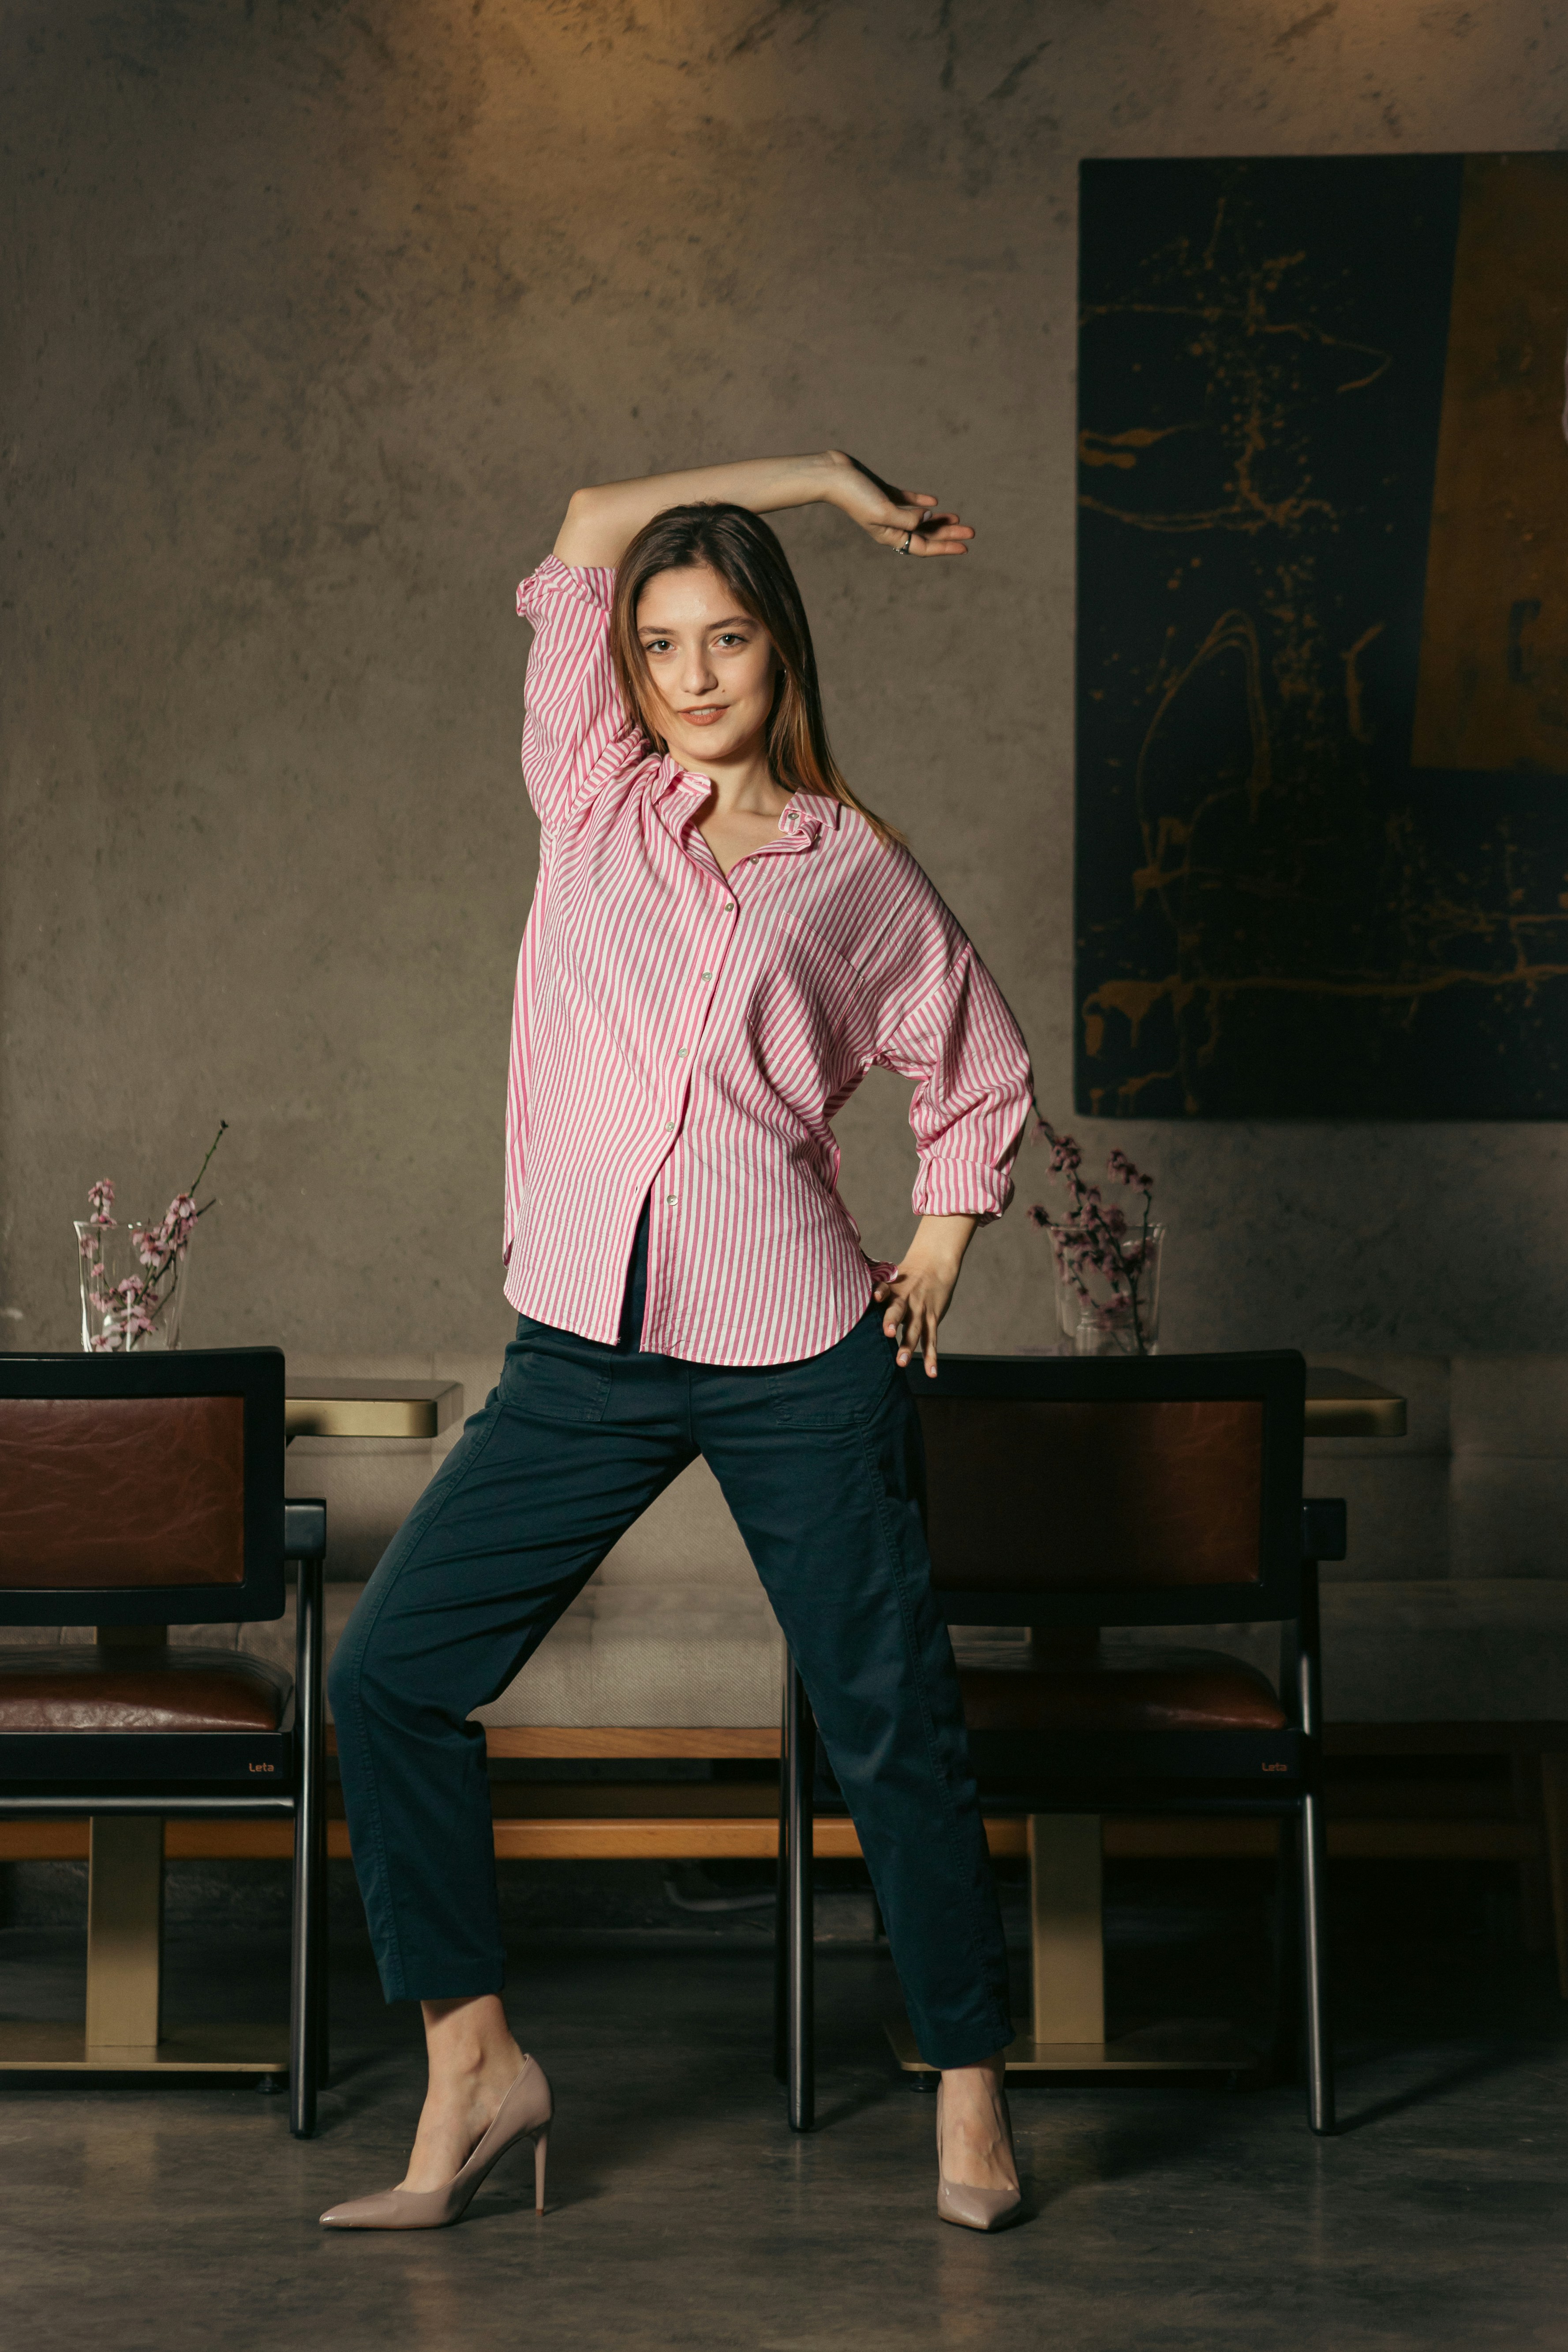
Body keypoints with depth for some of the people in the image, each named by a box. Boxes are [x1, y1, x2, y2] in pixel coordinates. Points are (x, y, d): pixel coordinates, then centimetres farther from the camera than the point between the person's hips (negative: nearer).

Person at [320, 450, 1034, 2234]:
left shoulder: (857, 872, 5)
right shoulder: (591, 798, 8)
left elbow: (980, 1077, 19)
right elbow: (586, 530, 7)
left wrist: (935, 1256, 9)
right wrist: (823, 476, 13)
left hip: (799, 1365, -2)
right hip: (582, 1353, 2)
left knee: (890, 1719, 4)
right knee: (389, 1670, -4)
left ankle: (969, 2086, 20)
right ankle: (473, 2066, 8)